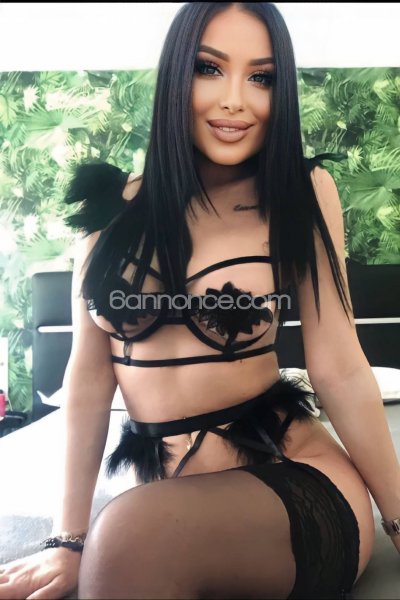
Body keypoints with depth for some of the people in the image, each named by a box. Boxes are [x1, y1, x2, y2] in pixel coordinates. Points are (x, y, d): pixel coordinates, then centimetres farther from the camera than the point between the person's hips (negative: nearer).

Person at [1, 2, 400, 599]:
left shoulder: (304, 194, -5)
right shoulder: (114, 208, 0)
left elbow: (339, 371, -6)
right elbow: (90, 377, 0)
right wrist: (70, 541, 2)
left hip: (298, 484, -2)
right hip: (173, 499, 3)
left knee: (132, 534, -29)